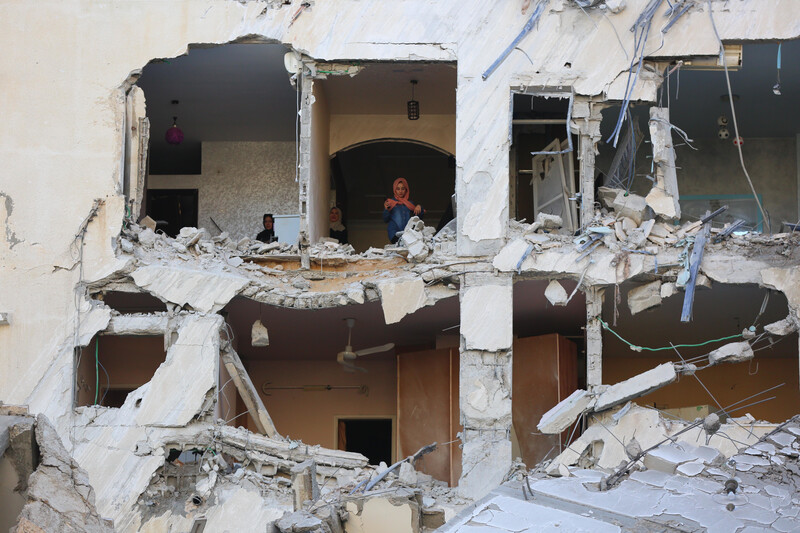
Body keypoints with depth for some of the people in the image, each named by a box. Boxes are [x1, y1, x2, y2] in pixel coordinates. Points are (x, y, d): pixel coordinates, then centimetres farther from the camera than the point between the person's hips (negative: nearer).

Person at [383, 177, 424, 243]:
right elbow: (385, 220, 7)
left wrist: (419, 208, 2)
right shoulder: (390, 202, 11)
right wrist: (386, 209, -11)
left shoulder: (409, 203, 19)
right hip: (395, 233, -3)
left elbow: (419, 217, 20)